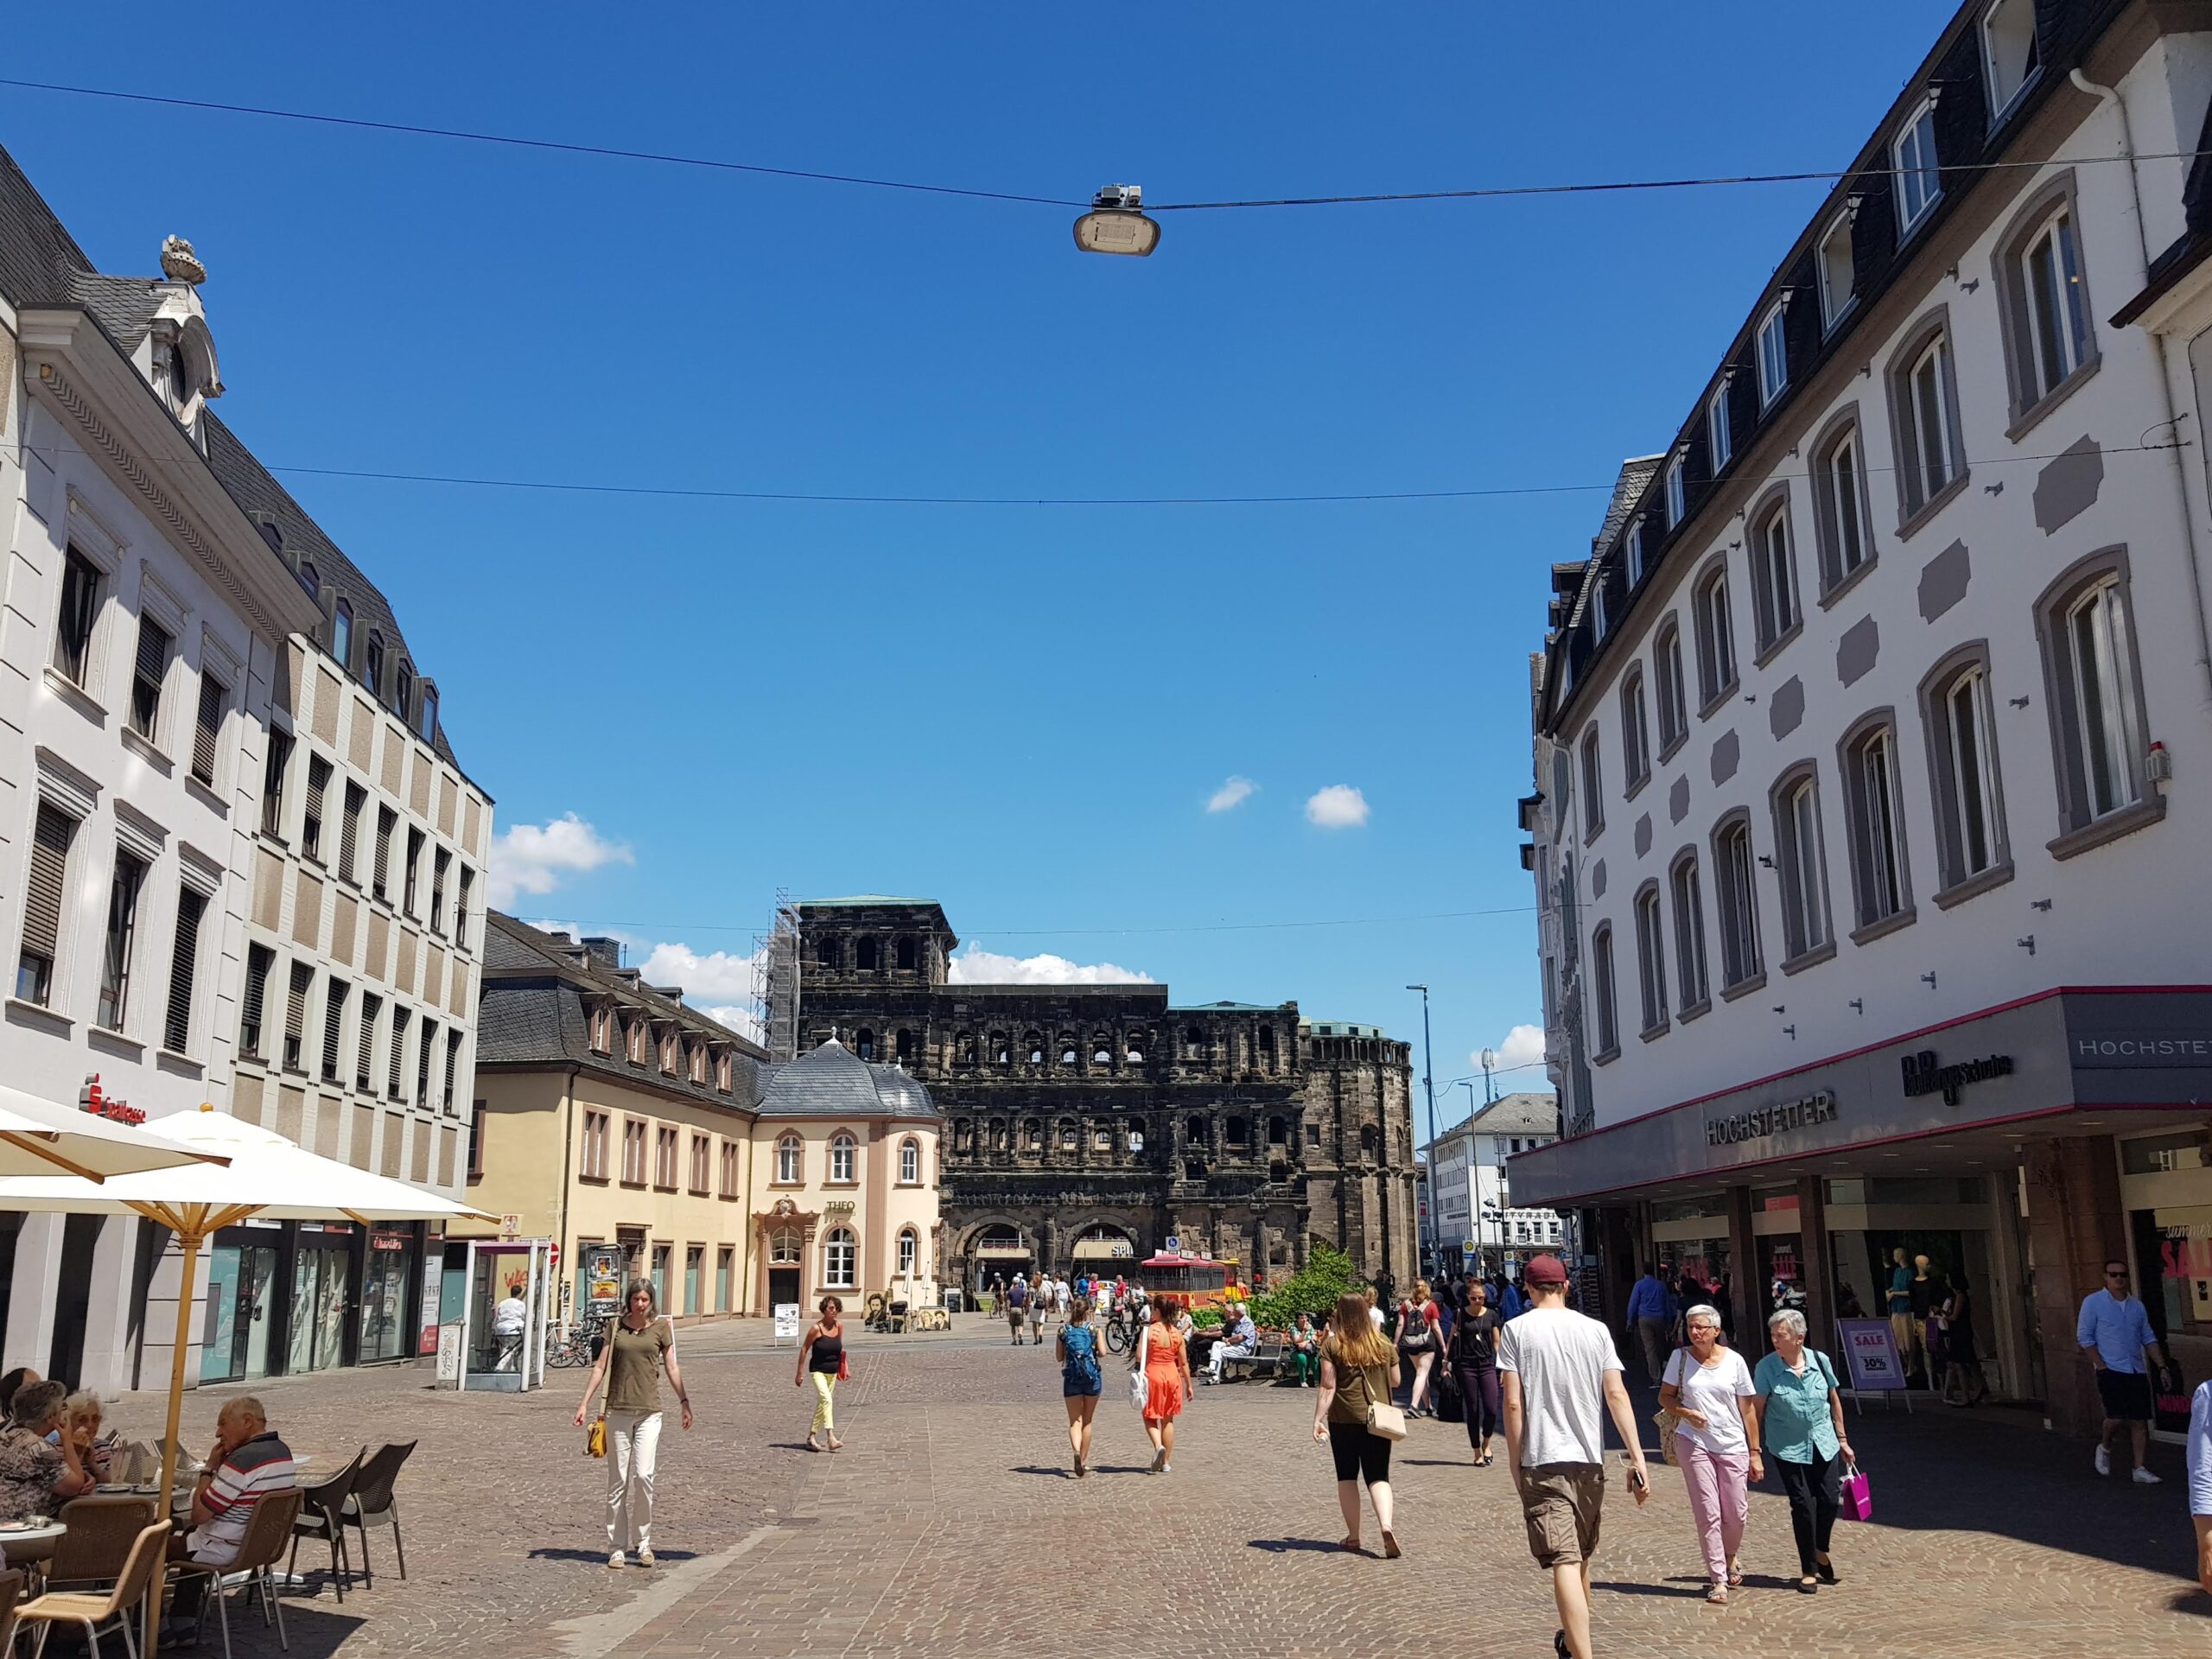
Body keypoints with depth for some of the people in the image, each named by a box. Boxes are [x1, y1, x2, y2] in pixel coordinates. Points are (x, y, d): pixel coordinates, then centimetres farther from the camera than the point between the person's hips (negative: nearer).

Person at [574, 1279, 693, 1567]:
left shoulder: (661, 1327, 4)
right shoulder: (616, 1327, 6)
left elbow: (672, 1367, 6)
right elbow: (600, 1366, 6)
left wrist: (685, 1402, 2)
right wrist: (584, 1403, 1)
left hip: (649, 1411, -1)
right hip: (618, 1410, 1)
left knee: (643, 1475, -10)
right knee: (618, 1481, 5)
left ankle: (643, 1542, 6)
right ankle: (617, 1548, 12)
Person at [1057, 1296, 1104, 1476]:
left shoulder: (1064, 1330, 1)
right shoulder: (1094, 1329, -2)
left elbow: (1059, 1356, 4)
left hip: (1071, 1377, 0)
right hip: (1092, 1377, 0)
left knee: (1075, 1421, 1)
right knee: (1087, 1421, 14)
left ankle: (1076, 1451, -27)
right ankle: (1084, 1461, 20)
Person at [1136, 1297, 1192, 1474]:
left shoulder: (1148, 1331, -11)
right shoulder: (1177, 1333, 1)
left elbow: (1139, 1357, -15)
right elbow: (1184, 1362, 5)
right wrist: (1189, 1385, 13)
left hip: (1153, 1375, -4)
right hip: (1172, 1376, 4)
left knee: (1150, 1417, 11)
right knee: (1168, 1420, 14)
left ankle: (1158, 1446, -16)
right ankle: (1165, 1462, 16)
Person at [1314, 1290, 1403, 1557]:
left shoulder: (1332, 1345, -7)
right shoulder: (1383, 1344, 2)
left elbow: (1327, 1387, -12)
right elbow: (1395, 1381, 11)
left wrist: (1318, 1420, -10)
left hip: (1344, 1420, -2)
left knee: (1347, 1476, 12)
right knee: (1378, 1476, 6)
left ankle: (1353, 1537, 17)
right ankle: (1386, 1527, -17)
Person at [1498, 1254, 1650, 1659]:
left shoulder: (1516, 1329, -4)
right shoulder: (1595, 1329, 4)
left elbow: (1513, 1403, -9)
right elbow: (1616, 1395, -3)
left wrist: (1515, 1463, 0)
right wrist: (1637, 1457, -3)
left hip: (1542, 1462, -4)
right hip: (1590, 1459, 4)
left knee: (1564, 1563, -8)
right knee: (1580, 1558, 22)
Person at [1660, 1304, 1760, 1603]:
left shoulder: (1734, 1361, 0)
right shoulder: (1680, 1357, 0)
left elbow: (1748, 1409, 4)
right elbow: (1665, 1396, 7)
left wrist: (1755, 1452, 3)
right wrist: (1686, 1413, -13)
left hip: (1732, 1445, 1)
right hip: (1693, 1442, -1)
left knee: (1736, 1512, 4)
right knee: (1707, 1513, -4)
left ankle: (1729, 1557, 34)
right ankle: (1717, 1579, 5)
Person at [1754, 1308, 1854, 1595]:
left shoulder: (1820, 1361, -4)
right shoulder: (1766, 1368, -13)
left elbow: (1834, 1401, 9)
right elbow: (1757, 1411, -8)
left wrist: (1842, 1439, 12)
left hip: (1823, 1444, 3)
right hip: (1789, 1449, -3)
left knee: (1829, 1501, 4)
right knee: (1803, 1506, -2)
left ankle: (1820, 1550, 35)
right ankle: (1808, 1571, 14)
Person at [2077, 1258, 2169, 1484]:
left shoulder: (2136, 1306, 13)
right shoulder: (2093, 1302, -3)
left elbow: (2148, 1338, 17)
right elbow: (2084, 1337, -4)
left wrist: (2162, 1365, 8)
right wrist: (2101, 1366, -10)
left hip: (2137, 1372, 5)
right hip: (2111, 1370, -5)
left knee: (2139, 1421, 2)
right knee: (2117, 1417, -14)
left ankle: (2139, 1469, 9)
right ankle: (2104, 1446, 15)